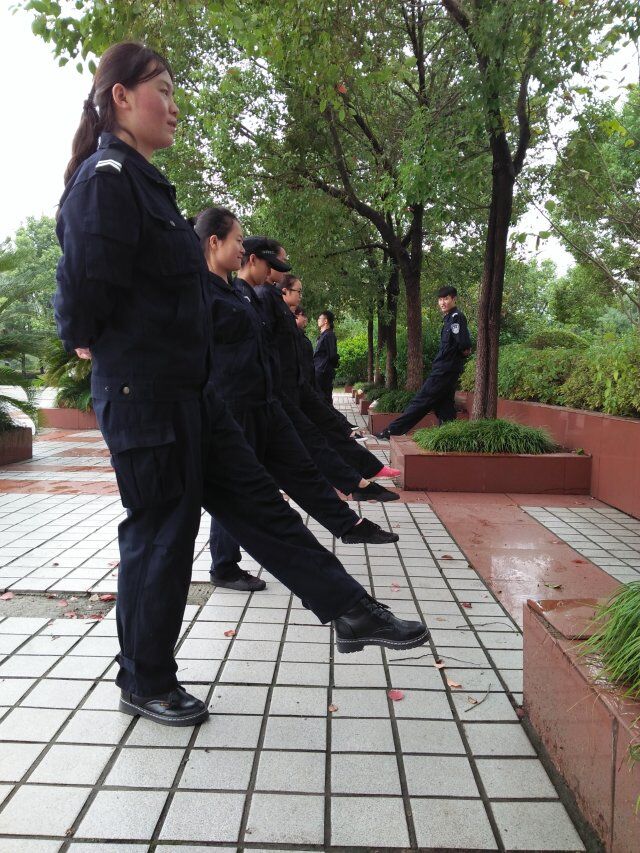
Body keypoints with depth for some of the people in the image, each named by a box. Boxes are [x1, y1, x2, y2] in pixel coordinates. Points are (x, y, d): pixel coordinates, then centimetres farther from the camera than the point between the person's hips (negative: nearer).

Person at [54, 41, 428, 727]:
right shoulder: (107, 178, -14)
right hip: (141, 394, -9)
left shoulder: (141, 181, 16)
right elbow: (87, 285, -22)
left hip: (187, 390, 9)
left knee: (258, 503, 10)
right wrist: (91, 343, -5)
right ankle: (144, 684, 23)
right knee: (160, 535, 3)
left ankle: (349, 611, 19)